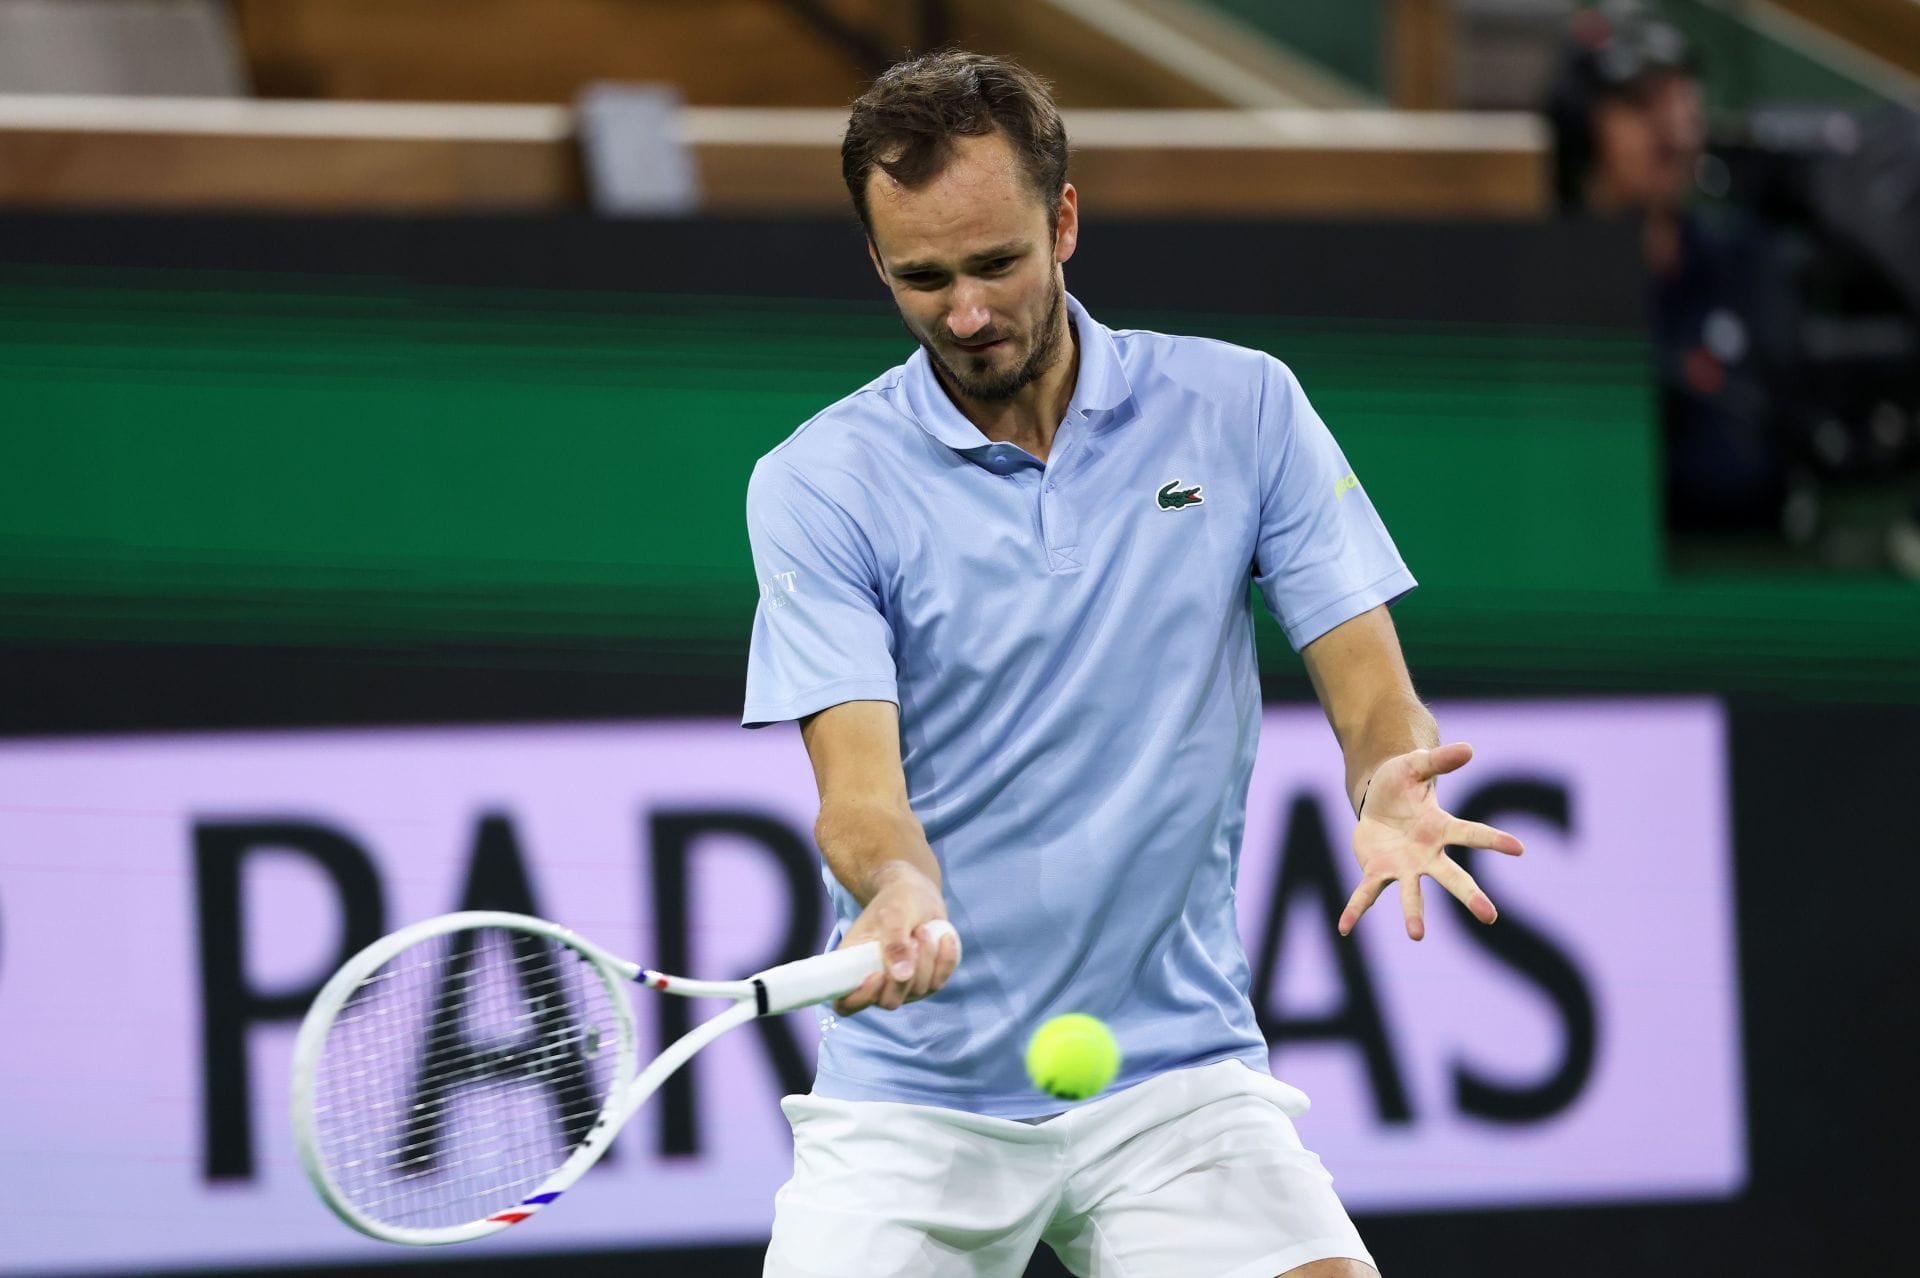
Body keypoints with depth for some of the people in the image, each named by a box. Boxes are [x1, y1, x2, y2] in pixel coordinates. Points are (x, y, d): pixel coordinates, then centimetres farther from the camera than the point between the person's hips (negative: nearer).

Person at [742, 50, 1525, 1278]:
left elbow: (1370, 684, 0)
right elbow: (858, 785, -12)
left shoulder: (1243, 409, 1)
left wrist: (1392, 788, -24)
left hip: (1175, 1069, 0)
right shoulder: (816, 485, -4)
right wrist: (901, 895, -35)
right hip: (911, 1097, 0)